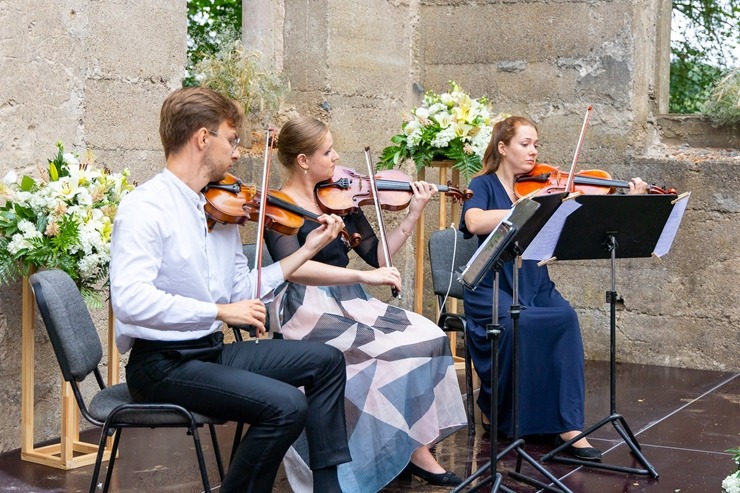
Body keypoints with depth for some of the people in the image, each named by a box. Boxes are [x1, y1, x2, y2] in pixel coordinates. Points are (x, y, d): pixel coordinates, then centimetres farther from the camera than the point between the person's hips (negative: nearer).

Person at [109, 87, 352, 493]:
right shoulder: (145, 208, -16)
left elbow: (244, 291, 13)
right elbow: (131, 300, -28)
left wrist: (308, 249, 14)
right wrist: (220, 311, -28)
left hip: (212, 351, 9)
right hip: (163, 364, -9)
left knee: (325, 360, 9)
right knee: (286, 405, -23)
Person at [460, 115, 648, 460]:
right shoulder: (484, 185, 2)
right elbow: (475, 223, -22)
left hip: (535, 286, 3)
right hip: (491, 288, -3)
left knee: (566, 318, -27)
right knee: (517, 324, -32)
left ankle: (568, 425, -24)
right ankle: (495, 411, -6)